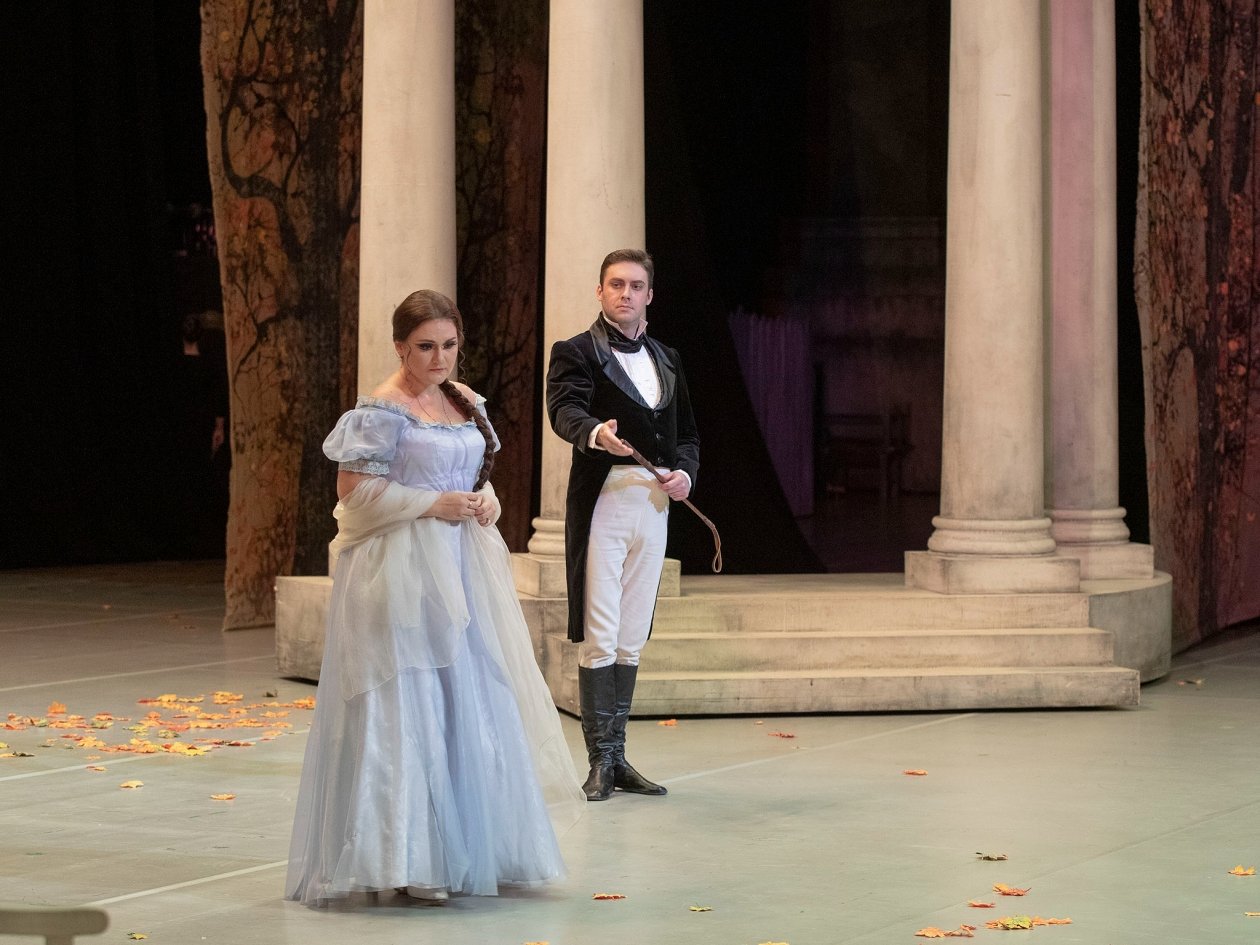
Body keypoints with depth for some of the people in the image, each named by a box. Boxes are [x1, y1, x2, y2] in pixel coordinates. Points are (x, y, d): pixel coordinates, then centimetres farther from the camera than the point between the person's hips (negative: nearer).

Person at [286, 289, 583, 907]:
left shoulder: (465, 402, 13)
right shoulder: (383, 411, -10)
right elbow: (352, 489, -13)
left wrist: (484, 500, 1)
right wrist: (433, 504, -17)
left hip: (462, 570, 8)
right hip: (402, 572, -8)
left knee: (473, 706, 7)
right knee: (407, 710, -6)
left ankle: (466, 851, 16)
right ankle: (407, 861, -2)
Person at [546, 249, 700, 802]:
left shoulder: (666, 360, 18)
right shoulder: (576, 353, 0)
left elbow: (686, 434, 21)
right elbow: (565, 409, -19)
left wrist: (686, 472, -1)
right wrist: (596, 433, -41)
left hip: (653, 507, 6)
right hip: (603, 502, -6)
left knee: (630, 640, 10)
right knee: (599, 637, -7)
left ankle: (616, 757, 16)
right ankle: (602, 760, -3)